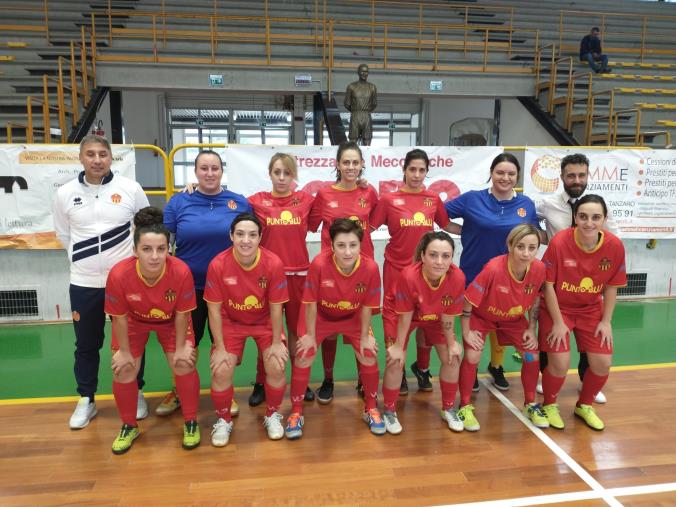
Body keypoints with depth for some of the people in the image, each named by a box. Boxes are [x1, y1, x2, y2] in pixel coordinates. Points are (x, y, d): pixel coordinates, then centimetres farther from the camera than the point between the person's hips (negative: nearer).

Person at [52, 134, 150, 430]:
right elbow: (63, 234, 11)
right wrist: (86, 259, 5)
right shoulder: (65, 194, 0)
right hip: (84, 283, 1)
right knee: (86, 344, 13)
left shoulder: (130, 188, -4)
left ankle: (135, 394, 29)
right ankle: (86, 400, 30)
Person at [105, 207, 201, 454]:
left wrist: (181, 347, -11)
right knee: (123, 370, -1)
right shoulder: (119, 274, -37)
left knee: (184, 365, -7)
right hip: (134, 322, 1)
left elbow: (181, 314, -21)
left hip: (170, 321, 0)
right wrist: (124, 351, -8)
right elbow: (119, 317, -19)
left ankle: (190, 423, 16)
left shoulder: (181, 271, -38)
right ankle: (129, 426, 24)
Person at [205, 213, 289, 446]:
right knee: (221, 370, -14)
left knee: (276, 367, -14)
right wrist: (220, 348, -13)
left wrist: (276, 343, -10)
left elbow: (275, 307, -13)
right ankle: (223, 420, 15)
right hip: (231, 322, 0)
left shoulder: (273, 263, -24)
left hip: (265, 322, 0)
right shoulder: (218, 265, -25)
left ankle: (272, 415, 16)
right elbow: (214, 309, -15)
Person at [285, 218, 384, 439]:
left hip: (353, 317, 2)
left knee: (369, 355, -4)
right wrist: (310, 335, -12)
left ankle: (371, 409, 21)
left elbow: (367, 306, -15)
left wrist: (365, 336, -6)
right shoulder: (319, 264, -37)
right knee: (303, 356, -9)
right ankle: (296, 413, 12)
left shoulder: (370, 267, -31)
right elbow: (311, 303, -22)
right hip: (320, 316, -1)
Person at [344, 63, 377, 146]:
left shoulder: (372, 87, 7)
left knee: (367, 145, -1)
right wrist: (355, 111, 12)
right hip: (355, 118, -1)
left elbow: (375, 104, 14)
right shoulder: (351, 86, 3)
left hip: (367, 118, 1)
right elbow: (346, 104, 7)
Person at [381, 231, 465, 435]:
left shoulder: (457, 277, -33)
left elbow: (448, 315, -16)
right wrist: (398, 346, -14)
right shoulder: (409, 276, -41)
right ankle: (389, 411, 12)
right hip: (401, 316, -3)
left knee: (452, 359, 1)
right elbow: (405, 315, -25)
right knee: (395, 361, -11)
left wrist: (451, 343, -5)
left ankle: (448, 409, 24)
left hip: (434, 318, 3)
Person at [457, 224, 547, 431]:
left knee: (532, 355, -2)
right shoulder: (494, 268, -38)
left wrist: (532, 329, -4)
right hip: (481, 316, -4)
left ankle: (530, 405, 22)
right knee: (472, 356, -17)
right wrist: (466, 332, -20)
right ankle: (465, 407, 4)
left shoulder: (539, 269, -24)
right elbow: (468, 301, -26)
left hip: (514, 318, 4)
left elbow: (536, 299, -2)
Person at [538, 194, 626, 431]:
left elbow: (612, 286, -1)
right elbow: (548, 284, -17)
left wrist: (606, 321, -4)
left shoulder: (614, 245, -14)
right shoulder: (559, 242, -24)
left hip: (591, 310, 4)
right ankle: (549, 405, 17)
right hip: (557, 308, -3)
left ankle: (584, 406, 28)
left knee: (602, 363, -1)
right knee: (560, 362, -14)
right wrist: (558, 322, -15)